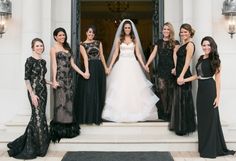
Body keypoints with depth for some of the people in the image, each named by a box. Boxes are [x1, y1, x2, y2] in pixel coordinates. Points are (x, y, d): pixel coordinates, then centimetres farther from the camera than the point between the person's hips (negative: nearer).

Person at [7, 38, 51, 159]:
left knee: (40, 116, 10)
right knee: (39, 116, -4)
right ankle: (39, 146, 9)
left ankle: (29, 143, 23)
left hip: (43, 91, 7)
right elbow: (27, 79, -13)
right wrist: (32, 94, -18)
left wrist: (50, 83, 7)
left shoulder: (43, 61, 11)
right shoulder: (30, 60, -10)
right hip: (34, 91, -7)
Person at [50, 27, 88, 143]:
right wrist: (54, 80, -16)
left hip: (68, 78, 6)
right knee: (60, 102, -6)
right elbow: (54, 65, -8)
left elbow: (72, 64, 18)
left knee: (69, 101, 6)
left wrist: (82, 73, 12)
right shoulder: (54, 48, 1)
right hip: (60, 78, -6)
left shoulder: (67, 48, 19)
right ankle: (59, 129, 0)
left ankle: (68, 128, 12)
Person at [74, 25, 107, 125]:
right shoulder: (83, 45, 1)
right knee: (88, 92, -5)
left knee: (99, 92, 8)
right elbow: (85, 58, -11)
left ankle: (97, 116, 18)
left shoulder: (98, 43, 12)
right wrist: (86, 70, -21)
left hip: (99, 68, 4)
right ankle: (87, 116, 5)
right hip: (90, 68, -4)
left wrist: (105, 67, 10)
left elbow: (102, 56, 14)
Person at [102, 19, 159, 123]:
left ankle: (135, 113, 8)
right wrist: (110, 66, -1)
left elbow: (138, 53, 7)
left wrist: (143, 65, -2)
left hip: (133, 65, 1)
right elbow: (115, 53, 5)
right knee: (120, 88, -2)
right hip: (122, 65, -1)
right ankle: (120, 113, 4)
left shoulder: (134, 39, 8)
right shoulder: (119, 39, 5)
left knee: (134, 88, -1)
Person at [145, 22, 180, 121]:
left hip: (171, 69, -3)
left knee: (170, 91, -2)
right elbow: (153, 54, 14)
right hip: (161, 69, 3)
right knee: (161, 89, -4)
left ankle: (169, 112, 5)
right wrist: (147, 64, 5)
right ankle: (163, 112, 3)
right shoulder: (159, 42, 16)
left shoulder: (175, 43, 3)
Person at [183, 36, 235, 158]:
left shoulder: (214, 60, -8)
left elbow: (217, 79, -11)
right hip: (201, 89, 7)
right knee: (202, 118, 11)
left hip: (210, 90, -7)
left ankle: (211, 149, 10)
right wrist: (184, 80, 15)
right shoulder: (201, 58, 12)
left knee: (211, 118, 0)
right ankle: (204, 146, 21)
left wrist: (218, 96, -15)